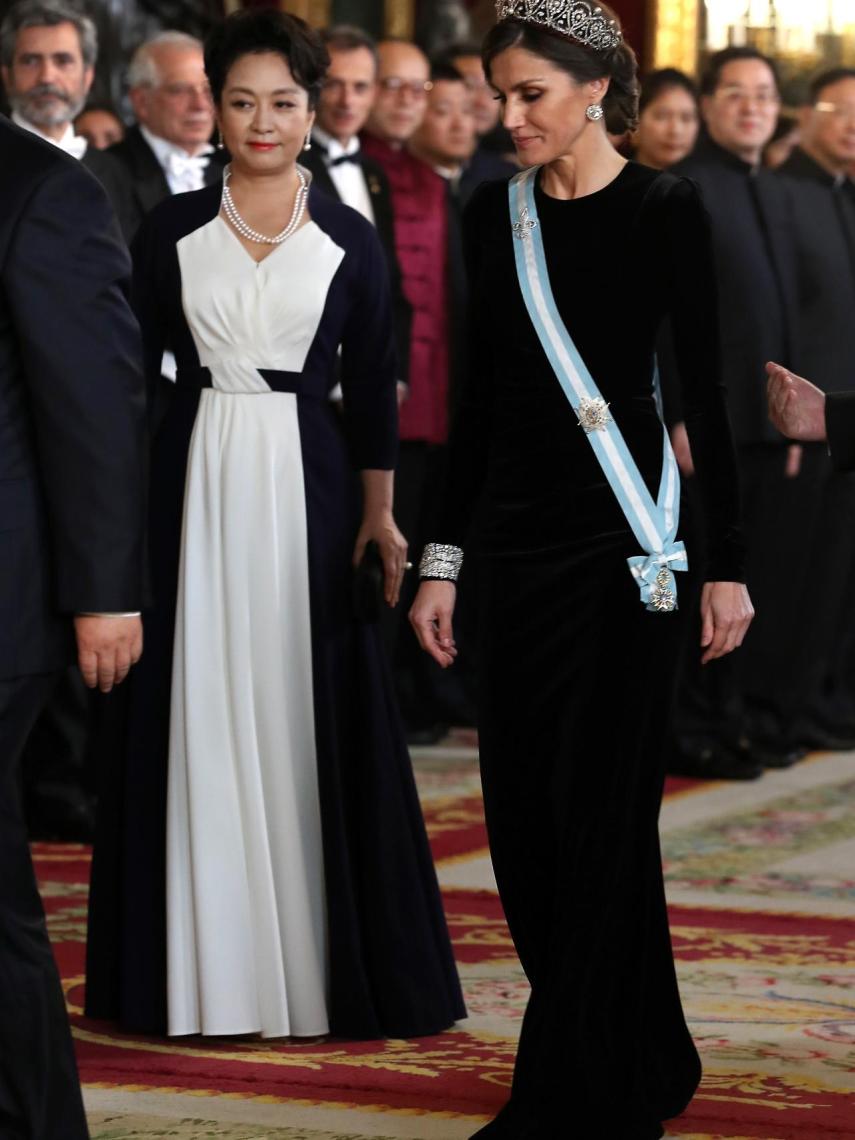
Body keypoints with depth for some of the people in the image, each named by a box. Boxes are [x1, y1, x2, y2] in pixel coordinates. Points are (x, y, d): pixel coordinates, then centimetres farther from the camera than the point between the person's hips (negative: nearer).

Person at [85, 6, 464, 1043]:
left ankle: (319, 961, 9)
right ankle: (206, 965, 10)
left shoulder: (349, 240, 5)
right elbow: (134, 372, 6)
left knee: (309, 713, 0)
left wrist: (378, 510, -1)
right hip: (194, 487, 1)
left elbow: (372, 385, 6)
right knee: (198, 715, 2)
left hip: (307, 487, 0)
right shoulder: (171, 231, 5)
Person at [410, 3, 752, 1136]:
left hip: (627, 540, -6)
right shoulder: (496, 213, 9)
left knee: (597, 811, -5)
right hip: (517, 540, 6)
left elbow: (704, 388, -6)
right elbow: (481, 392, 12)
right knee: (523, 816, 7)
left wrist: (726, 563, -7)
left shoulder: (662, 210, -6)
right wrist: (443, 555, 10)